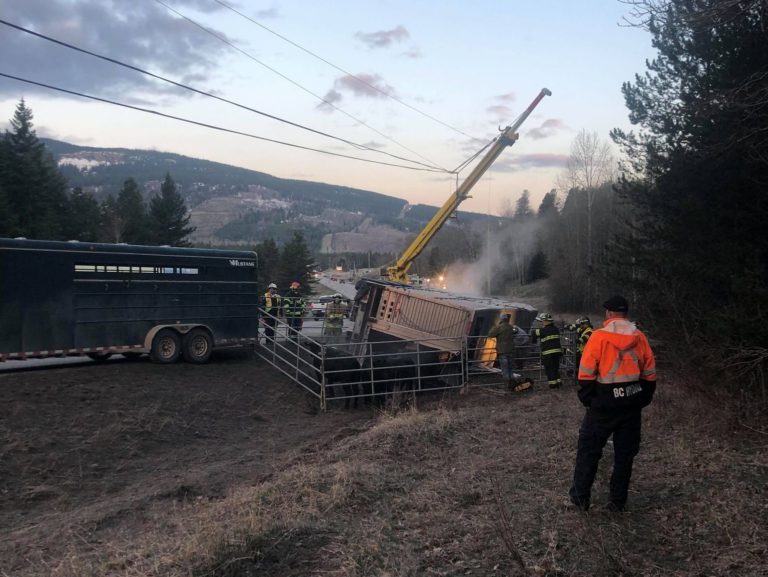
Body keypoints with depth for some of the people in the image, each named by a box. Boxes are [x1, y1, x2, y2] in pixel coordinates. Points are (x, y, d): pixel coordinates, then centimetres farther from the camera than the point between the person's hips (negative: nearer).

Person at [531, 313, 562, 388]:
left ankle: (552, 383, 1)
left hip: (548, 353, -7)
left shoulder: (544, 330, -13)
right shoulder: (556, 329, 9)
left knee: (549, 369, 2)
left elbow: (534, 332, -11)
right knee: (556, 368, 18)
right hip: (557, 351, 7)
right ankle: (558, 382, 18)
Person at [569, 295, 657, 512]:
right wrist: (643, 399, 16)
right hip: (632, 404, 4)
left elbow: (586, 373, -12)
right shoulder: (639, 337, 2)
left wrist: (587, 399, -1)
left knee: (589, 449, 8)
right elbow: (649, 374, 7)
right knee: (625, 453, 14)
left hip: (604, 404, -4)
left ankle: (581, 496, 13)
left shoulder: (599, 336, -12)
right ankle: (618, 500, 20)